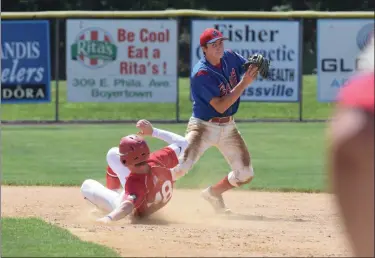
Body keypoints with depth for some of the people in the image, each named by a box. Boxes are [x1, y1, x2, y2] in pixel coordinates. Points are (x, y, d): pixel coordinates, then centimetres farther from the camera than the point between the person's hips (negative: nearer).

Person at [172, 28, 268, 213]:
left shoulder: (230, 58, -2)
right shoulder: (201, 74, -22)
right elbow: (220, 106, -26)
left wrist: (258, 66, -14)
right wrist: (244, 83, -29)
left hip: (228, 128, 7)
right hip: (204, 126, -7)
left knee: (245, 174, 5)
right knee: (180, 167, -26)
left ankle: (213, 193, 28)